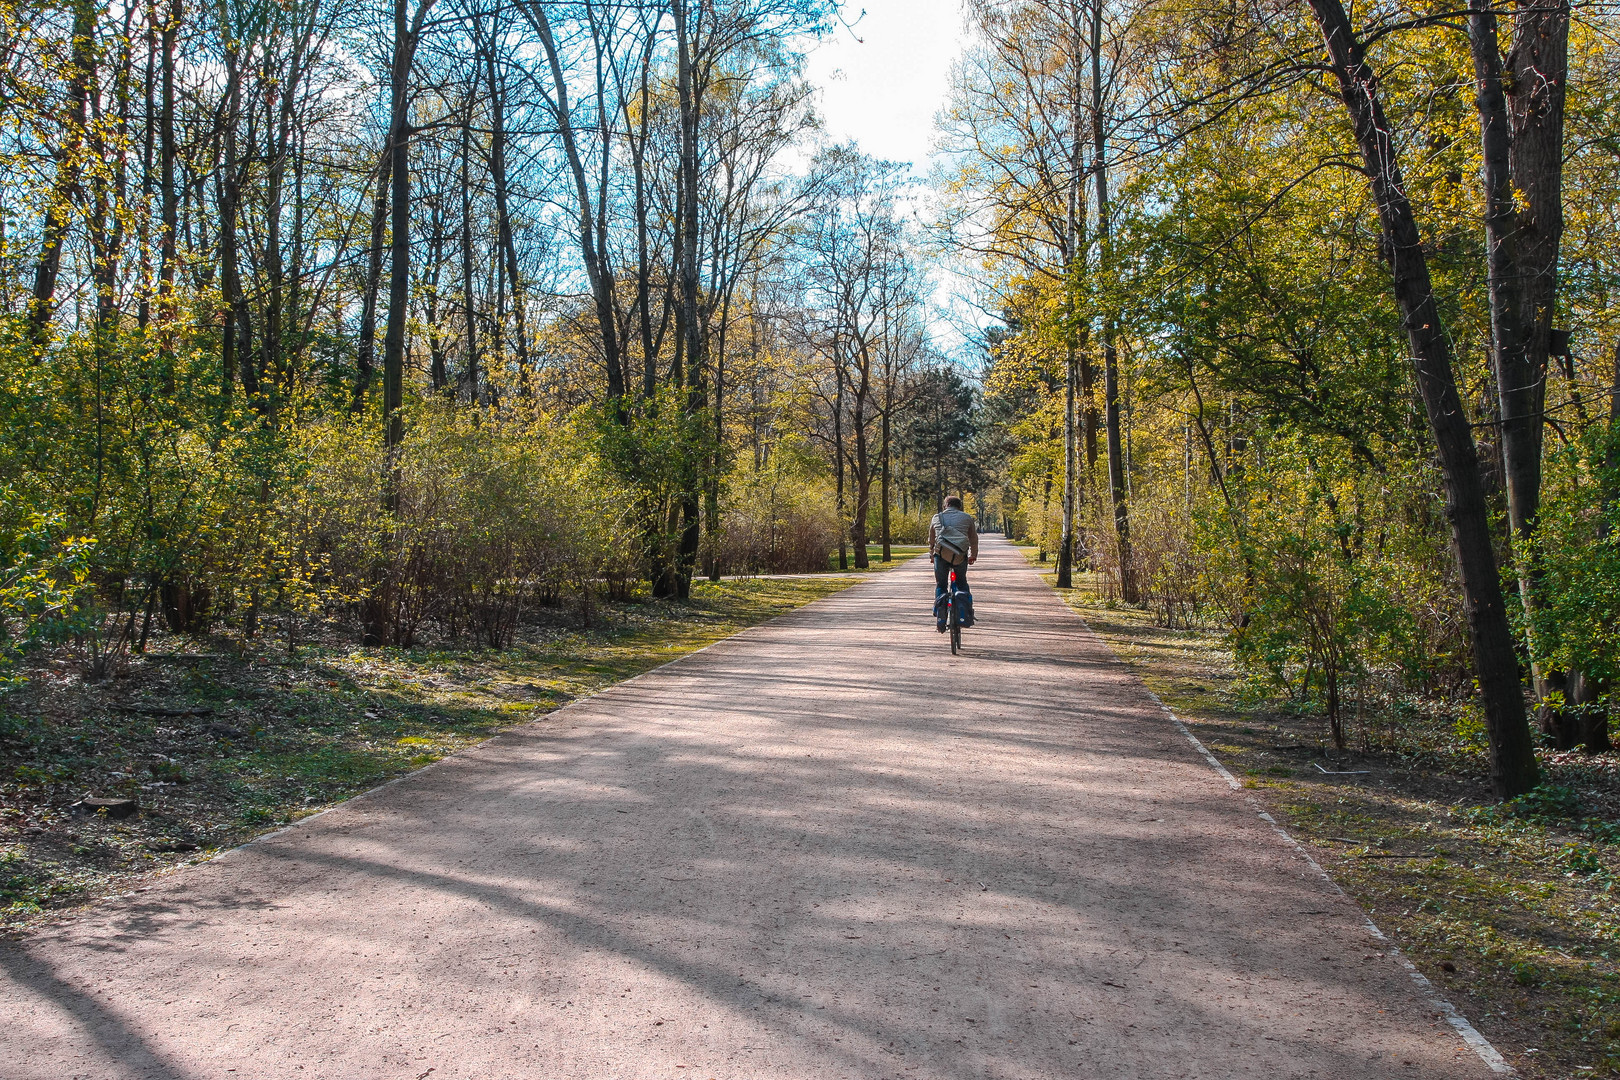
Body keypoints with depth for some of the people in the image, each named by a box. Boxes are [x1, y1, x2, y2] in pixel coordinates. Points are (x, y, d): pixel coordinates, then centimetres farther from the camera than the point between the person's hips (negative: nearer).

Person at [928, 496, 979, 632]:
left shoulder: (936, 518, 17)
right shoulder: (967, 518, 14)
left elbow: (931, 541, 27)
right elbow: (974, 540, 22)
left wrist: (931, 556, 43)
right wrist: (973, 556, 38)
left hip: (941, 555, 0)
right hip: (960, 557, 0)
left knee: (940, 585, 15)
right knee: (962, 583, 22)